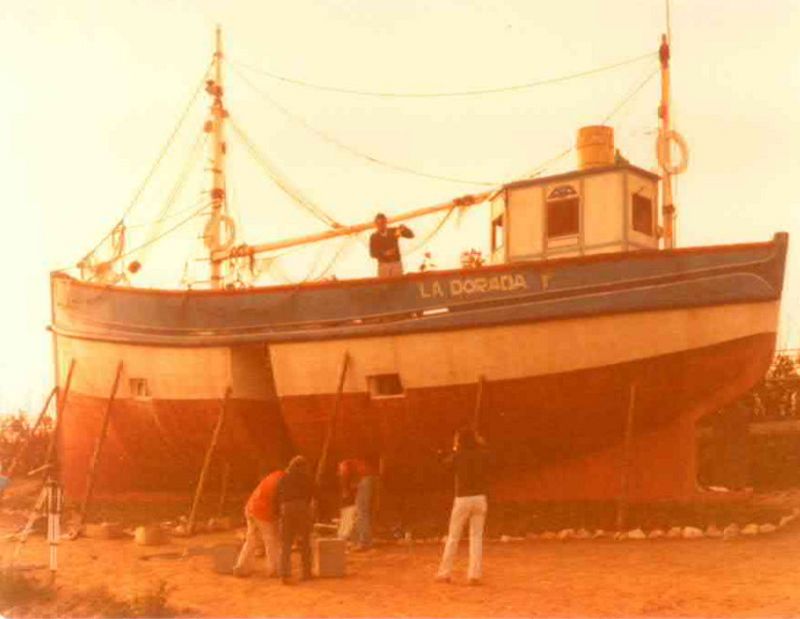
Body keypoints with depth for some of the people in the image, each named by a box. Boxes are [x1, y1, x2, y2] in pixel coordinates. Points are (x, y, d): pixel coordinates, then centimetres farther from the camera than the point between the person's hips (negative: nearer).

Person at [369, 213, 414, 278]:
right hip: (383, 265, -1)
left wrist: (404, 229, -21)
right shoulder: (374, 237, 1)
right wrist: (384, 253, -20)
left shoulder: (393, 231, 5)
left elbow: (411, 235, 0)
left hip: (397, 264, 1)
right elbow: (373, 253, -4)